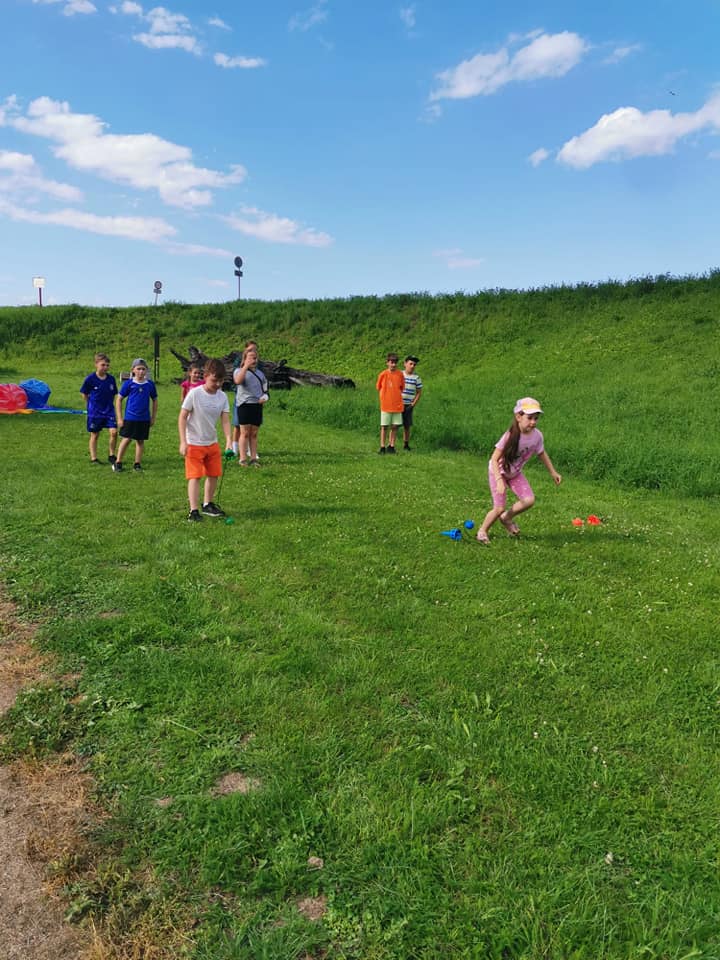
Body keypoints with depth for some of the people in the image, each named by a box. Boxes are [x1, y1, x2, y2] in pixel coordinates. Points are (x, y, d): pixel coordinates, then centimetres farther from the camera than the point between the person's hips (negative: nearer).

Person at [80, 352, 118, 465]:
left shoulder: (111, 379, 0)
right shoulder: (90, 379, -9)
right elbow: (84, 394, 1)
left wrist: (109, 405, 8)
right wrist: (91, 405, 3)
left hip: (109, 411, 2)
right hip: (94, 412, -2)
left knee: (113, 432, -11)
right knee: (94, 435, 7)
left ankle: (111, 456, 5)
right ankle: (93, 459, 17)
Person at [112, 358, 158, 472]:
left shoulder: (150, 384, 1)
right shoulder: (128, 384, -5)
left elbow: (155, 400, 11)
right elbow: (119, 399, 0)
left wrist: (153, 417, 9)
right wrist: (119, 418, -3)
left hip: (144, 419, 2)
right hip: (130, 418, -2)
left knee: (140, 441, 9)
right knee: (126, 439, 0)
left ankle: (137, 463, 19)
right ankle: (118, 463, 11)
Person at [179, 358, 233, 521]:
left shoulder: (222, 397, -3)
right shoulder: (194, 394, -16)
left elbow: (225, 420, -5)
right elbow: (182, 417, -12)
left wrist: (229, 441, -19)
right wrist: (183, 442, -17)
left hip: (212, 443, 5)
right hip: (194, 443, -5)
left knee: (214, 475, 12)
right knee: (195, 476, -6)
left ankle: (207, 505, 29)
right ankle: (194, 511, -3)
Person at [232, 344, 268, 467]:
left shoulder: (260, 372, 18)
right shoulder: (239, 370, 2)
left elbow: (265, 388, 23)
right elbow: (237, 381, -21)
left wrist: (265, 397, 2)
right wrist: (246, 366, -21)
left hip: (257, 406, 4)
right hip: (244, 405, -4)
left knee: (254, 434, 7)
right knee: (244, 433, -4)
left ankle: (253, 458, 10)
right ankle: (243, 459, 1)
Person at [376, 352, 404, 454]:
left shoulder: (400, 374, -1)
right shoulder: (383, 374, -7)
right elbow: (378, 387, 7)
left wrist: (396, 395, 8)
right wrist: (387, 395, 6)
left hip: (397, 405, 2)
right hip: (385, 405, -2)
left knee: (395, 427, 5)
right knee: (384, 427, 2)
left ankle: (391, 446, 14)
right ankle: (382, 447, 9)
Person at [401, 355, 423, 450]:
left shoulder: (416, 378, 2)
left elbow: (419, 392, 6)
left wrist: (413, 404, -3)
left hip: (408, 405, 1)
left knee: (407, 425, 4)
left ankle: (406, 444, 16)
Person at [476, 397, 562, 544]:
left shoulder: (537, 435, -17)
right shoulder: (510, 436, -32)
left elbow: (541, 454, 4)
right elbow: (494, 459, -29)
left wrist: (553, 472, 11)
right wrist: (499, 480, -40)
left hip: (515, 473, 5)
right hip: (498, 471, -5)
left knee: (529, 500, -11)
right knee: (499, 508, -8)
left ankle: (507, 518, 16)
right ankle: (482, 531, 17)